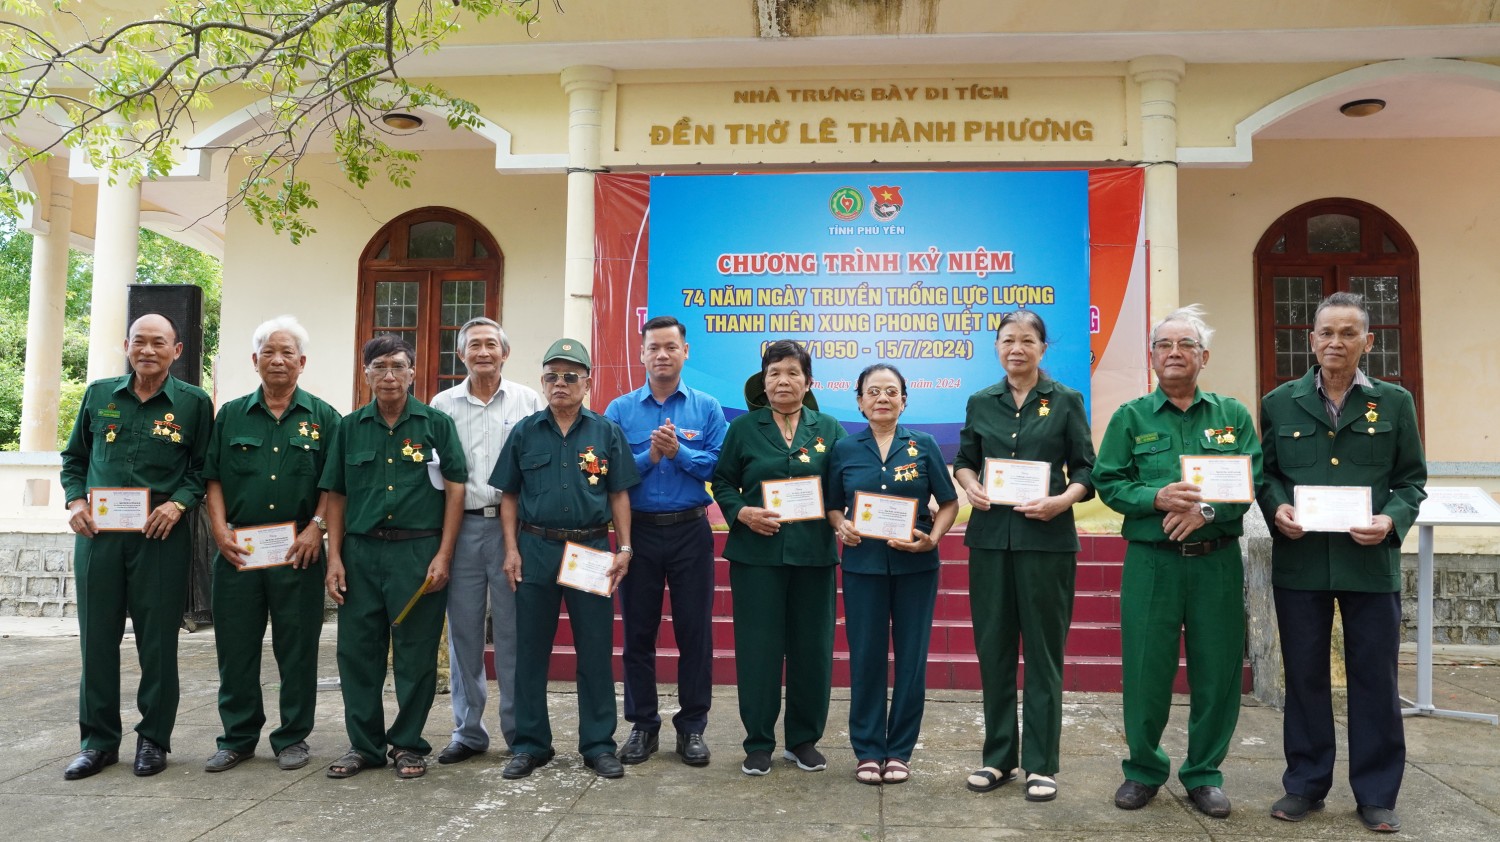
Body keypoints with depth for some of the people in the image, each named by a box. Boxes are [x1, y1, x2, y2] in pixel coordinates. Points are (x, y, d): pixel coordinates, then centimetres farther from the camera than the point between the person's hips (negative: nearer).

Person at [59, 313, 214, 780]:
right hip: (97, 532, 3)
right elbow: (74, 457, 17)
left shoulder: (193, 402, 1)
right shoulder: (99, 395, 9)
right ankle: (98, 740, 21)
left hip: (160, 536, -3)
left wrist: (178, 503, -11)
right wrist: (75, 501, 1)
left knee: (158, 641, 4)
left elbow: (204, 468, 4)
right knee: (97, 639, 8)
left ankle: (154, 739, 17)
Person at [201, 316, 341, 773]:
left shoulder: (322, 418, 5)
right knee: (235, 646, 7)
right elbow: (213, 478, 8)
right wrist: (220, 529, -3)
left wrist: (316, 527, -10)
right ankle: (237, 738, 22)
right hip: (238, 550, 2)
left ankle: (292, 738, 17)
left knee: (297, 647, 4)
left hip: (299, 550, -2)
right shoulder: (231, 415, 10)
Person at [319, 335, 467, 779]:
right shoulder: (350, 427, 9)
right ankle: (364, 744, 22)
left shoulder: (437, 424, 1)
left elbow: (455, 490, -2)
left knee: (416, 654, 4)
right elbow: (335, 495, 10)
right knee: (357, 651, 7)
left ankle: (408, 744, 19)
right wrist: (334, 557, 3)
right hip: (360, 552, 3)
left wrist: (443, 555, -9)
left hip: (418, 552, -3)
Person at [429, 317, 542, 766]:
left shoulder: (528, 401, 5)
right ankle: (468, 731, 19)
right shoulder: (443, 405, 10)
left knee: (513, 632, 2)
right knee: (464, 632, 8)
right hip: (461, 526, 2)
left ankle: (520, 730, 14)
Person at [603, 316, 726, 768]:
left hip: (691, 531, 0)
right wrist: (649, 456, -18)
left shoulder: (707, 408, 3)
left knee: (695, 630, 5)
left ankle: (692, 727, 18)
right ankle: (643, 725, 22)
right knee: (638, 631, 8)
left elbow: (720, 466, -7)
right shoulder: (620, 409, 4)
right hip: (638, 531, 1)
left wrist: (679, 451, -19)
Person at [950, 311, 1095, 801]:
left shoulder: (1066, 402, 2)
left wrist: (1061, 500, -16)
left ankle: (1041, 764, 15)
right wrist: (971, 487, -6)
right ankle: (998, 756, 21)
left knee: (1043, 650, 4)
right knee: (992, 647, 7)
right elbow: (964, 461, 15)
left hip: (1047, 538, -2)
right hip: (990, 536, 3)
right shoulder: (981, 403, 9)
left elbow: (1086, 471, 2)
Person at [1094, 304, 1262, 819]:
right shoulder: (1130, 417, 6)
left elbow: (1252, 481, -1)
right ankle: (1143, 771, 21)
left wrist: (1206, 510, -17)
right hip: (1150, 560, -1)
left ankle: (1204, 774, 23)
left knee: (1216, 671, 6)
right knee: (1146, 670, 3)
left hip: (1216, 560, 1)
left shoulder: (1233, 415, 9)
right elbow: (1108, 482, -1)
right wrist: (1157, 498, -18)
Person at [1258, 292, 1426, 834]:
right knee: (1304, 675, 9)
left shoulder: (1395, 402, 5)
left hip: (1371, 561, 0)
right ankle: (1305, 785, 23)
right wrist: (1277, 508, -11)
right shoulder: (1279, 403, 6)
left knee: (1374, 678, 6)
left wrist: (1392, 520, -13)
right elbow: (1265, 472, 8)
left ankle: (1376, 794, 21)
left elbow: (1412, 480, 5)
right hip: (1300, 561, 0)